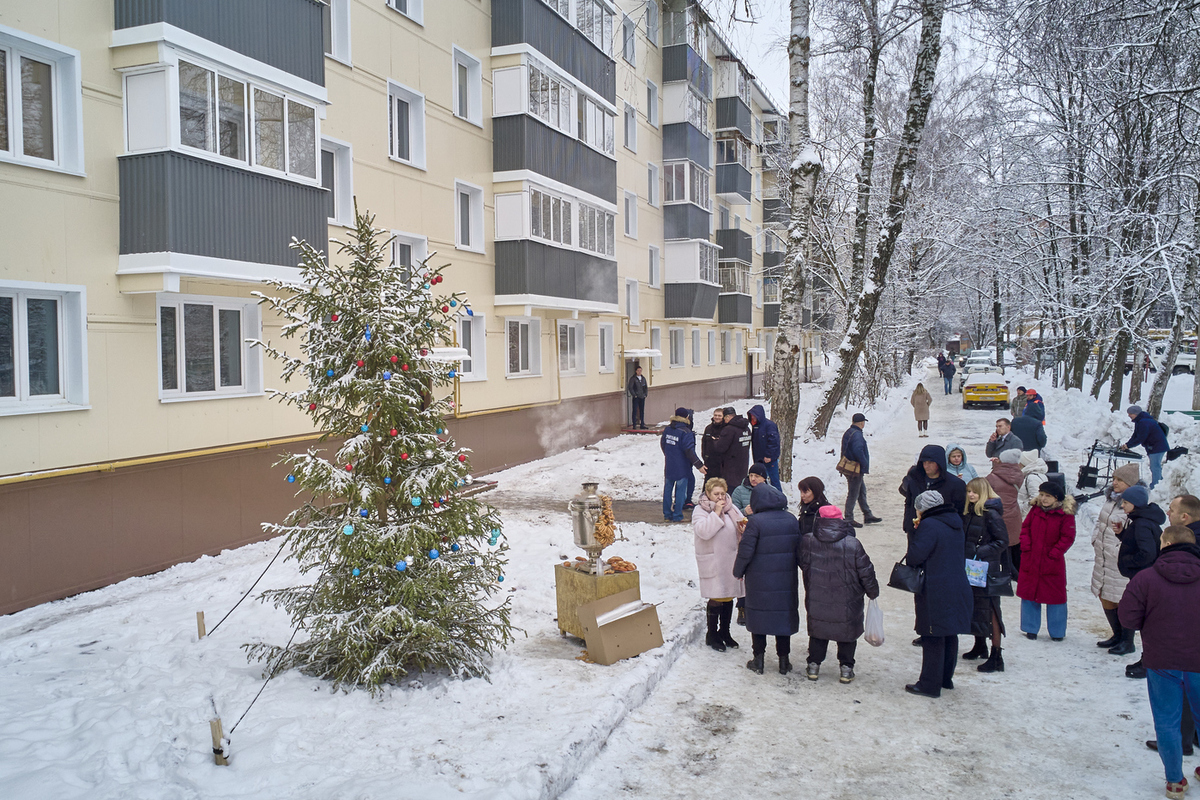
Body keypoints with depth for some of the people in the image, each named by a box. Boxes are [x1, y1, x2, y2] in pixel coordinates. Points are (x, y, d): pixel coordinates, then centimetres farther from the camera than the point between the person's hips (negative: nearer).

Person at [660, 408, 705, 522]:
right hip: (681, 467, -6)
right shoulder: (686, 432, -18)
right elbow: (689, 451, -20)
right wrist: (699, 465, -14)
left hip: (668, 466, 6)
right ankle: (677, 516, 4)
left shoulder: (667, 429, 2)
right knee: (680, 491, 2)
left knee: (668, 489, 13)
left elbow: (662, 444, 15)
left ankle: (667, 514, 19)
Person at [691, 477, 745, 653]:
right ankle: (712, 635, 11)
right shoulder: (700, 510, -6)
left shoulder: (732, 508, 11)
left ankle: (724, 632, 28)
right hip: (712, 563, -6)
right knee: (716, 599, -4)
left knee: (729, 598, 13)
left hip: (731, 561, 6)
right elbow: (703, 531, -21)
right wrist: (716, 513, -21)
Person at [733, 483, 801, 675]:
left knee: (758, 615, 9)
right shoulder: (791, 520, 1)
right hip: (786, 580, 4)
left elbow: (745, 551, -14)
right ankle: (784, 661, 19)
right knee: (784, 615, 13)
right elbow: (799, 548, 8)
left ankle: (758, 660, 14)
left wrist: (738, 571, 1)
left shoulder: (755, 522, -16)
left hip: (760, 580, -4)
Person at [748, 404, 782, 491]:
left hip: (770, 460, -8)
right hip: (759, 459, 8)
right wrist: (755, 457, 12)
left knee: (774, 480, -1)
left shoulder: (769, 425, -14)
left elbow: (773, 441, -18)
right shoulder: (755, 426, 11)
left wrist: (769, 456, -19)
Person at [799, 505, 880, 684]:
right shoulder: (853, 544, -15)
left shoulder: (807, 541, -10)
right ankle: (846, 668, 21)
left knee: (817, 631, 18)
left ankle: (814, 665, 23)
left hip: (817, 601, 2)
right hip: (846, 602, -2)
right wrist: (873, 592, 9)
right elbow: (866, 572, -6)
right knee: (847, 633, 15)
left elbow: (802, 564, 5)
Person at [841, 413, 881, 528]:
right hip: (856, 470, -10)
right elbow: (858, 452, -30)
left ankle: (868, 515, 28)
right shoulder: (857, 435, -20)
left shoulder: (848, 432, 12)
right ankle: (849, 520, 4)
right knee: (853, 495, -3)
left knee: (862, 492, 18)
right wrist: (865, 465, -17)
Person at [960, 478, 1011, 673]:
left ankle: (996, 657, -1)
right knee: (974, 607, 17)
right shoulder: (969, 512, 9)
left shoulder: (991, 514, -14)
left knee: (990, 610, -6)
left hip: (987, 569, -8)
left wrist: (981, 552, -20)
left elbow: (1002, 541, -14)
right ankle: (980, 646, 33)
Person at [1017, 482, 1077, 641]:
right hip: (1030, 561, 4)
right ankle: (1031, 628, 22)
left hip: (1052, 563, -3)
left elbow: (1068, 537, -9)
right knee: (1029, 593, 9)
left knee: (1055, 596, 6)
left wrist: (1054, 553, -13)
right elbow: (1025, 528, 7)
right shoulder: (1035, 510, 2)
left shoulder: (1066, 514, -9)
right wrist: (1026, 547, -5)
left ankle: (1057, 631, 22)